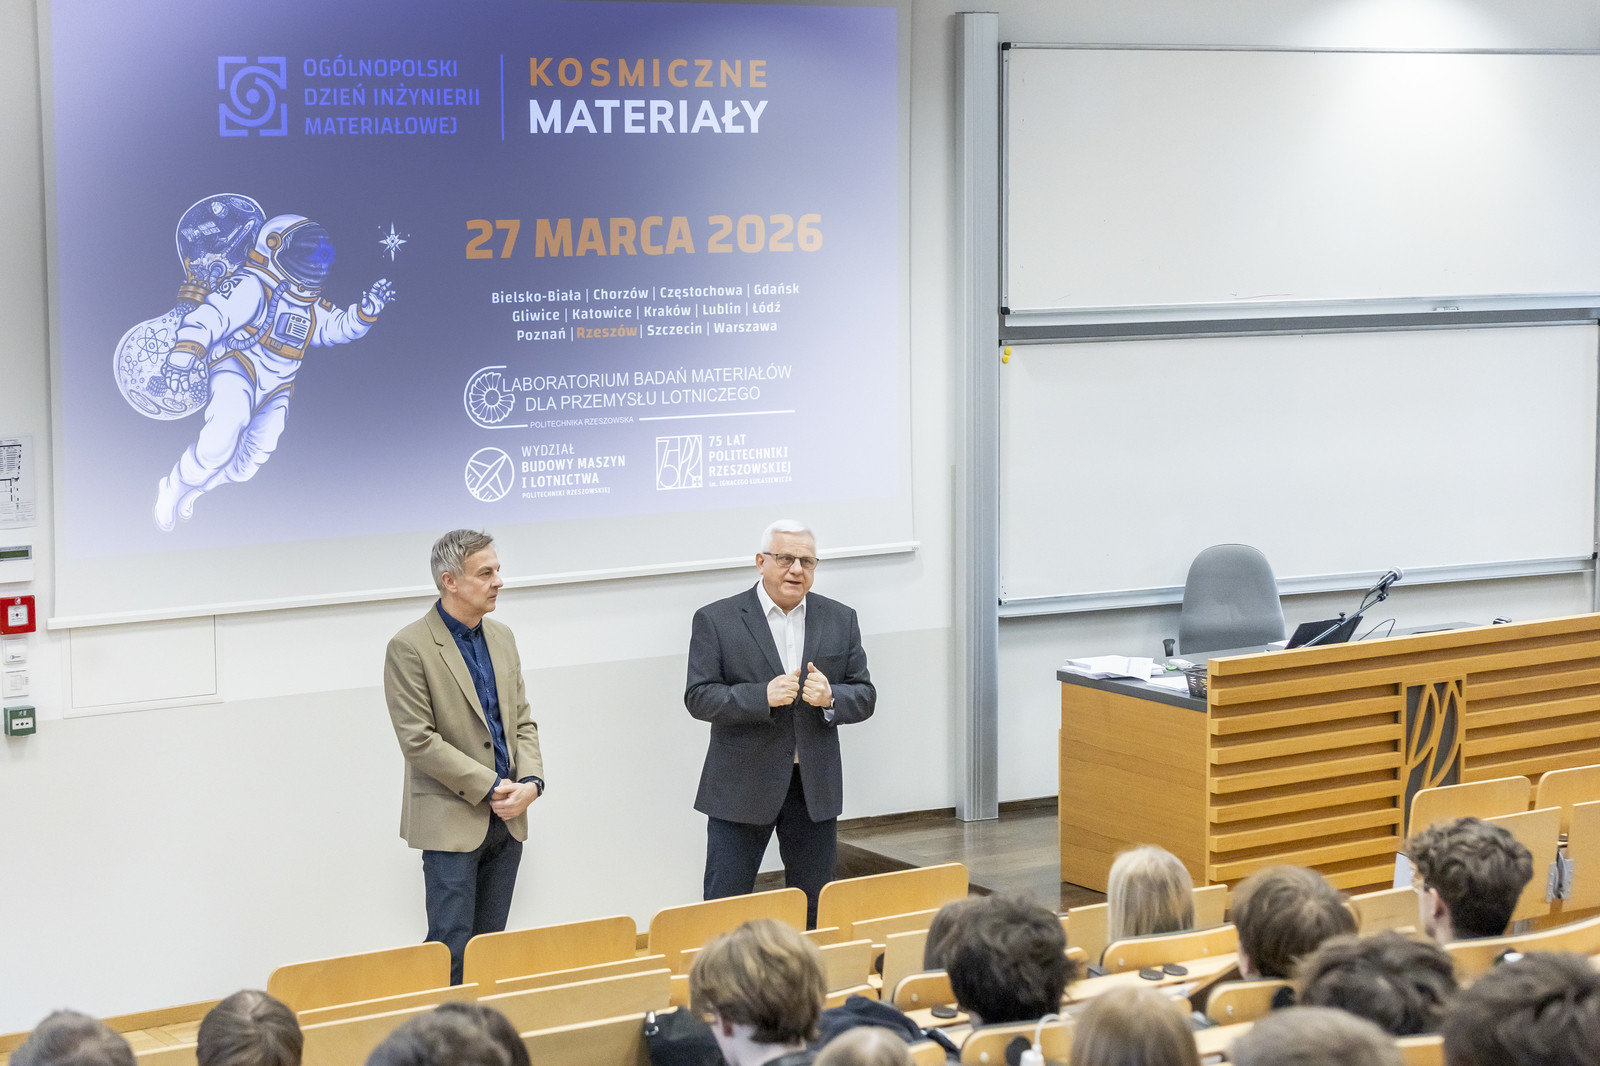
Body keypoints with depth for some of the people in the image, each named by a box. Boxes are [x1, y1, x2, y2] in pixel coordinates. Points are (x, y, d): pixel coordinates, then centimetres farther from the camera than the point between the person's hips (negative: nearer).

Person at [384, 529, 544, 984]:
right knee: (453, 948, -6)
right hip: (452, 821, -6)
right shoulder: (410, 648, -11)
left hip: (506, 818, 7)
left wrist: (530, 782, -4)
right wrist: (490, 788, -15)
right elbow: (418, 741, -15)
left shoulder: (502, 638, 11)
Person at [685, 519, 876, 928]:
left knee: (814, 908, 10)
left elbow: (865, 697, 8)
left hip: (814, 787, 3)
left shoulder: (840, 620, 8)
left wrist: (830, 698, -15)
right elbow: (698, 698, -9)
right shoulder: (716, 620, -3)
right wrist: (763, 695, -22)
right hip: (741, 787, -3)